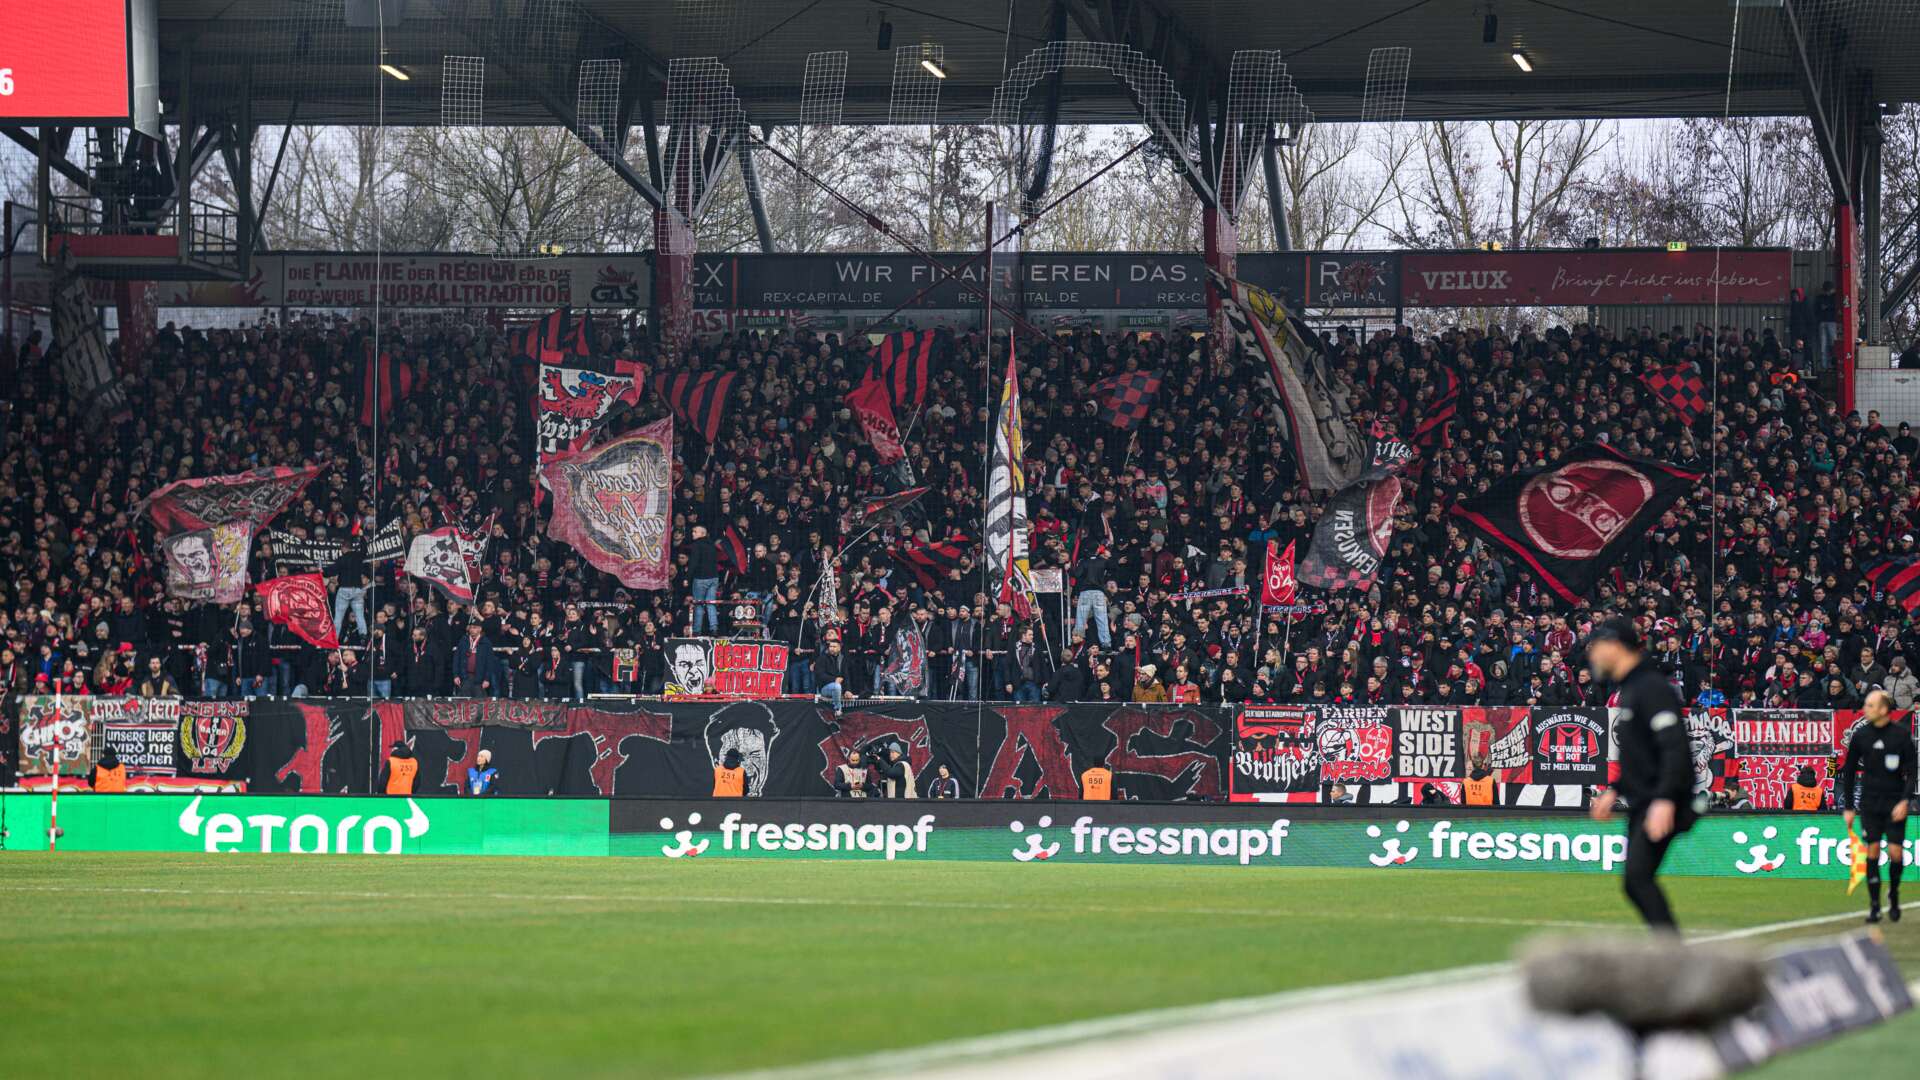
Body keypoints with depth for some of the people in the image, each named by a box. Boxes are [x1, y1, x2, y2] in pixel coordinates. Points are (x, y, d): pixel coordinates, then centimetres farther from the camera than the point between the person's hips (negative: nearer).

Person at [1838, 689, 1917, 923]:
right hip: (1870, 804, 1)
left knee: (1896, 853, -6)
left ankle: (1893, 897, 19)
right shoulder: (1860, 735, 2)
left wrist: (1905, 801, -15)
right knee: (1872, 852, -3)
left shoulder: (1902, 735, -3)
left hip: (1895, 805, -1)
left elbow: (1911, 772, -1)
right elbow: (1848, 772, 9)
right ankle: (1874, 905, 3)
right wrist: (1848, 807, 7)